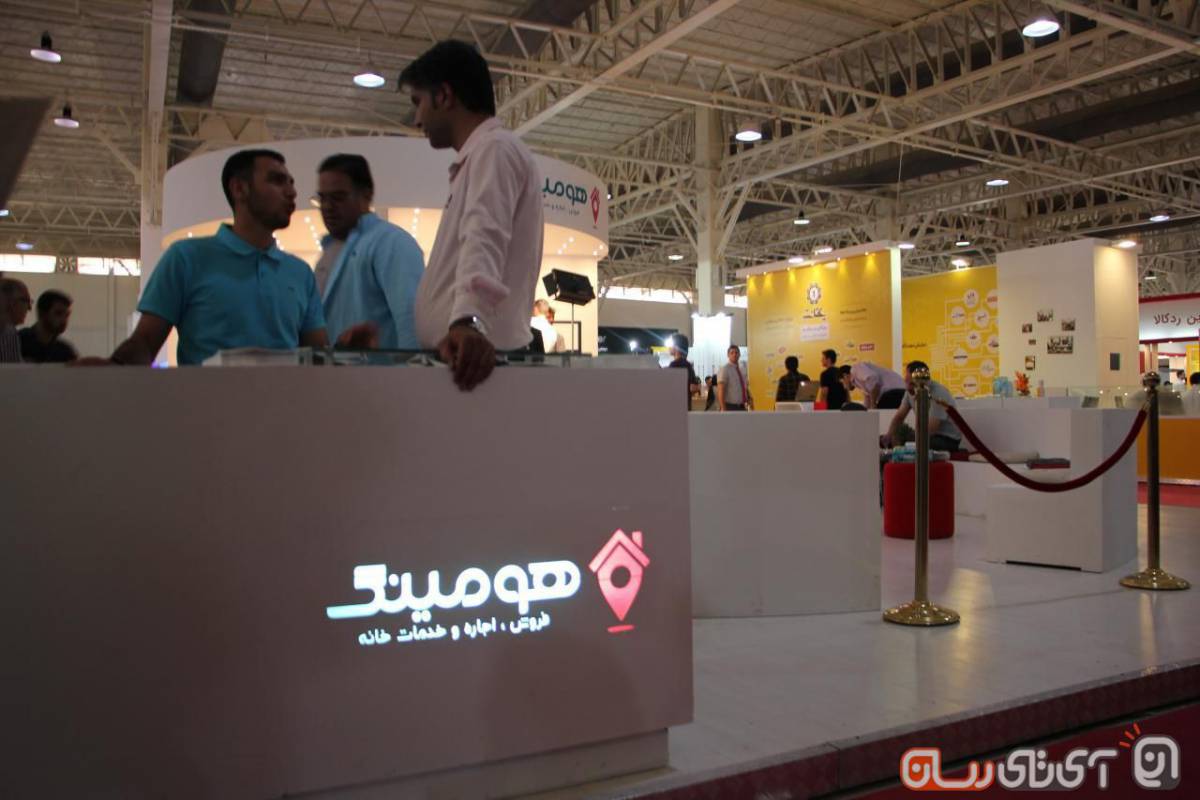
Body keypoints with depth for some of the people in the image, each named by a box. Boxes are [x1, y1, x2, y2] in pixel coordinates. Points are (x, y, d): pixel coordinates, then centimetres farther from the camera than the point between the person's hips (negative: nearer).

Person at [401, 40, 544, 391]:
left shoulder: (495, 148, -7)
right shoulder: (480, 156, 25)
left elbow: (485, 240, -25)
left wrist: (469, 320, -40)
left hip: (470, 351, -10)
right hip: (457, 351, 10)